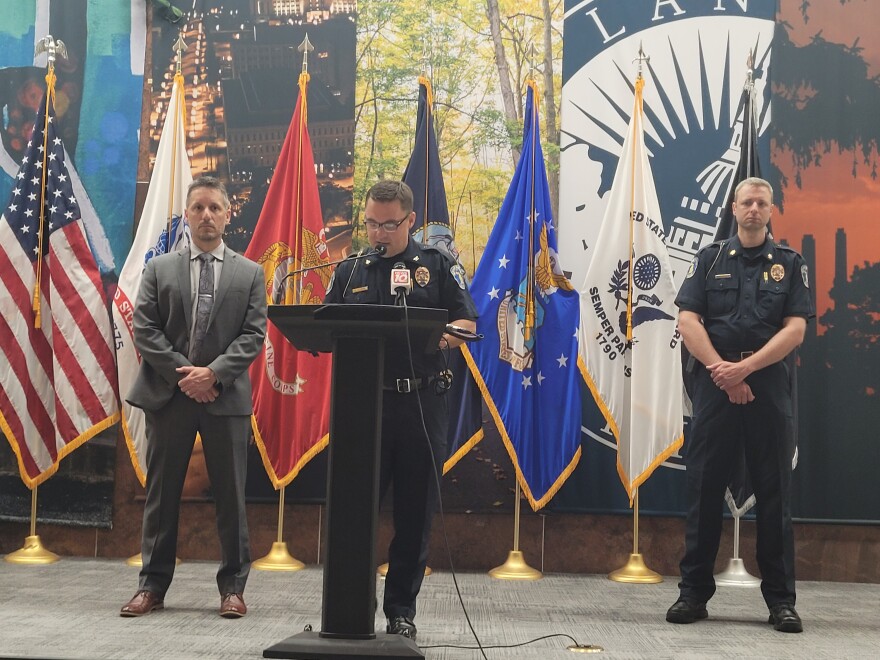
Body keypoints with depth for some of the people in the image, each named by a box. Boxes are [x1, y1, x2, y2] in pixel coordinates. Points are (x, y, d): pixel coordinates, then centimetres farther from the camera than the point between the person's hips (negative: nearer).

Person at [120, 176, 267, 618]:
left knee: (230, 495, 2)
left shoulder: (249, 274, 8)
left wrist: (214, 372, -14)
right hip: (167, 394, 1)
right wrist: (182, 374, -11)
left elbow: (253, 335, 0)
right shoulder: (159, 269, 9)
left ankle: (232, 587, 10)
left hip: (226, 396, 0)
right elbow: (144, 330, 1)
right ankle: (152, 585, 13)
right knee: (161, 493, 5)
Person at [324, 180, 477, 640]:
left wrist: (442, 338, -20)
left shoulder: (438, 266, 8)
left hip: (421, 403, -1)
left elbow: (467, 324, 2)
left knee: (414, 512, 4)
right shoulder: (350, 271, 13)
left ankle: (401, 611, 15)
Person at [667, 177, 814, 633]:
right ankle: (694, 592, 9)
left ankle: (781, 599, 8)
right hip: (715, 383, 0)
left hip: (768, 384, 0)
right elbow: (688, 320, 0)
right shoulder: (709, 259, 10)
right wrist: (720, 368, -13)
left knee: (774, 493, 2)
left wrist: (745, 367, -14)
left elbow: (795, 329, -3)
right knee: (704, 488, 2)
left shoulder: (790, 264, 8)